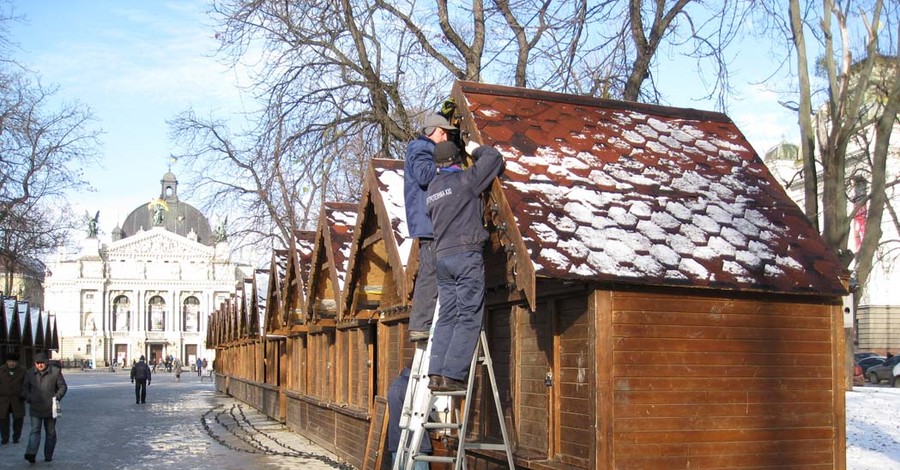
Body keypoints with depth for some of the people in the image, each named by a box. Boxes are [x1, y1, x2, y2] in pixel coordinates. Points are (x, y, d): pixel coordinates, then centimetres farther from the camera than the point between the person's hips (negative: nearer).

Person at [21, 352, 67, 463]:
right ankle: (31, 453, -20)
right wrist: (29, 398, -7)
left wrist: (57, 397, -13)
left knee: (50, 432, 7)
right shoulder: (30, 373, 5)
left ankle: (48, 455, 16)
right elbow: (25, 389, 12)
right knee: (35, 430, -11)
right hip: (35, 408, 0)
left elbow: (63, 386, 2)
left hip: (50, 408, 0)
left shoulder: (55, 371, -1)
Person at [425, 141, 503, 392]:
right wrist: (477, 151, 21)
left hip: (442, 257, 7)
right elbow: (493, 157, 2)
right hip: (466, 253, -7)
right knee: (469, 318, -6)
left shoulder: (431, 189, 17)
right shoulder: (465, 179, -3)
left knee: (446, 317, 7)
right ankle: (452, 375, -13)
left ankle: (436, 373, -1)